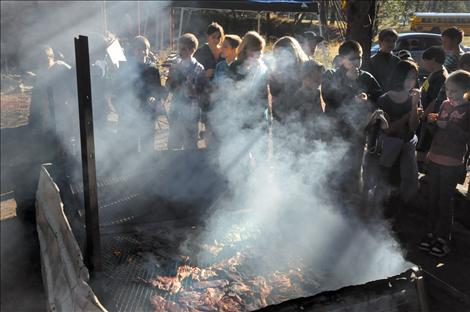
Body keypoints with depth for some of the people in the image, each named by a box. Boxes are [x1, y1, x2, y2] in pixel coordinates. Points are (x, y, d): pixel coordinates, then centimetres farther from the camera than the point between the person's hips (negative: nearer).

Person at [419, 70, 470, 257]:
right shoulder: (445, 105, 8)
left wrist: (448, 126, -19)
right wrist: (433, 122, 0)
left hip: (452, 163, -5)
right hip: (435, 158, 6)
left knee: (445, 200, 1)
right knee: (432, 198, 11)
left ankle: (443, 238, 13)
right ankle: (431, 233, 24)